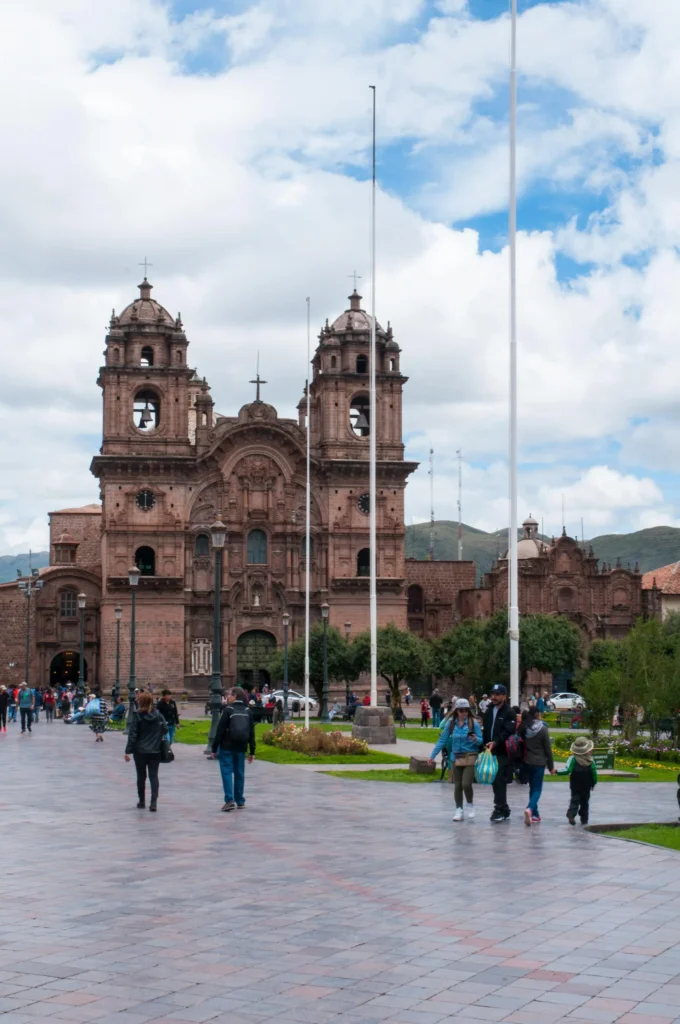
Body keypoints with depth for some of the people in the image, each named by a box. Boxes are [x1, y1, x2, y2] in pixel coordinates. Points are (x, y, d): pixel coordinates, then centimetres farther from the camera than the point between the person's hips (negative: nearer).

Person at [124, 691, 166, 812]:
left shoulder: (137, 716, -9)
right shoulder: (158, 714, 0)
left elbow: (132, 735, -11)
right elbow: (165, 729, 2)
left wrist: (128, 751, -8)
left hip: (140, 751, -2)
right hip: (155, 751, 2)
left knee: (141, 776, 13)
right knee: (153, 776, 2)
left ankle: (142, 801, 22)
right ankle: (153, 802, -11)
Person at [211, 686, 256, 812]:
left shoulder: (228, 710, -8)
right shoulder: (248, 711, 6)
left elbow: (220, 730, -10)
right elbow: (252, 732, 7)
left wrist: (214, 748, -5)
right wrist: (252, 751, 11)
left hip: (227, 747, -4)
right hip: (241, 748, 4)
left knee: (227, 772, -2)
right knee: (239, 773, 12)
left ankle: (229, 800, -13)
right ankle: (240, 801, 16)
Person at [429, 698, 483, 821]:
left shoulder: (474, 722, -7)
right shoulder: (451, 723, 0)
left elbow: (481, 741, -2)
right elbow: (442, 740, 4)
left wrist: (476, 739, -26)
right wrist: (432, 756, 4)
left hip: (470, 757, -3)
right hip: (456, 758, 3)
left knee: (466, 784, -12)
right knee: (457, 785, 6)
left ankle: (470, 805, 15)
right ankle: (459, 810, 19)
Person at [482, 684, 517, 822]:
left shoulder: (509, 713, -6)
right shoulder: (488, 711, 17)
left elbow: (508, 731, -17)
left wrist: (496, 742, -30)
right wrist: (485, 744, 8)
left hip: (503, 752, -7)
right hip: (491, 751, 7)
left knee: (500, 781, -11)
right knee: (495, 781, 10)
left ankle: (500, 810, -8)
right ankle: (503, 810, 18)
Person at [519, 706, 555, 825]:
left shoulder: (523, 729, 2)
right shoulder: (543, 729, -9)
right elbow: (548, 749, -6)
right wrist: (551, 766, 1)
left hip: (527, 762, 4)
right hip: (539, 763, -4)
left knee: (532, 788, 16)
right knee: (537, 789, -2)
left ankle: (535, 814, 18)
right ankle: (530, 809, -27)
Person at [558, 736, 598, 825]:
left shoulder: (573, 759, -11)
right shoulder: (590, 760, -4)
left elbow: (567, 770, -20)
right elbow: (594, 772, -4)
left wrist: (557, 771, -11)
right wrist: (593, 783, 9)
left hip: (575, 786, -2)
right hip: (586, 786, 2)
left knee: (575, 800, 0)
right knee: (585, 802, 15)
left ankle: (571, 814, -24)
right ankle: (584, 819, 16)